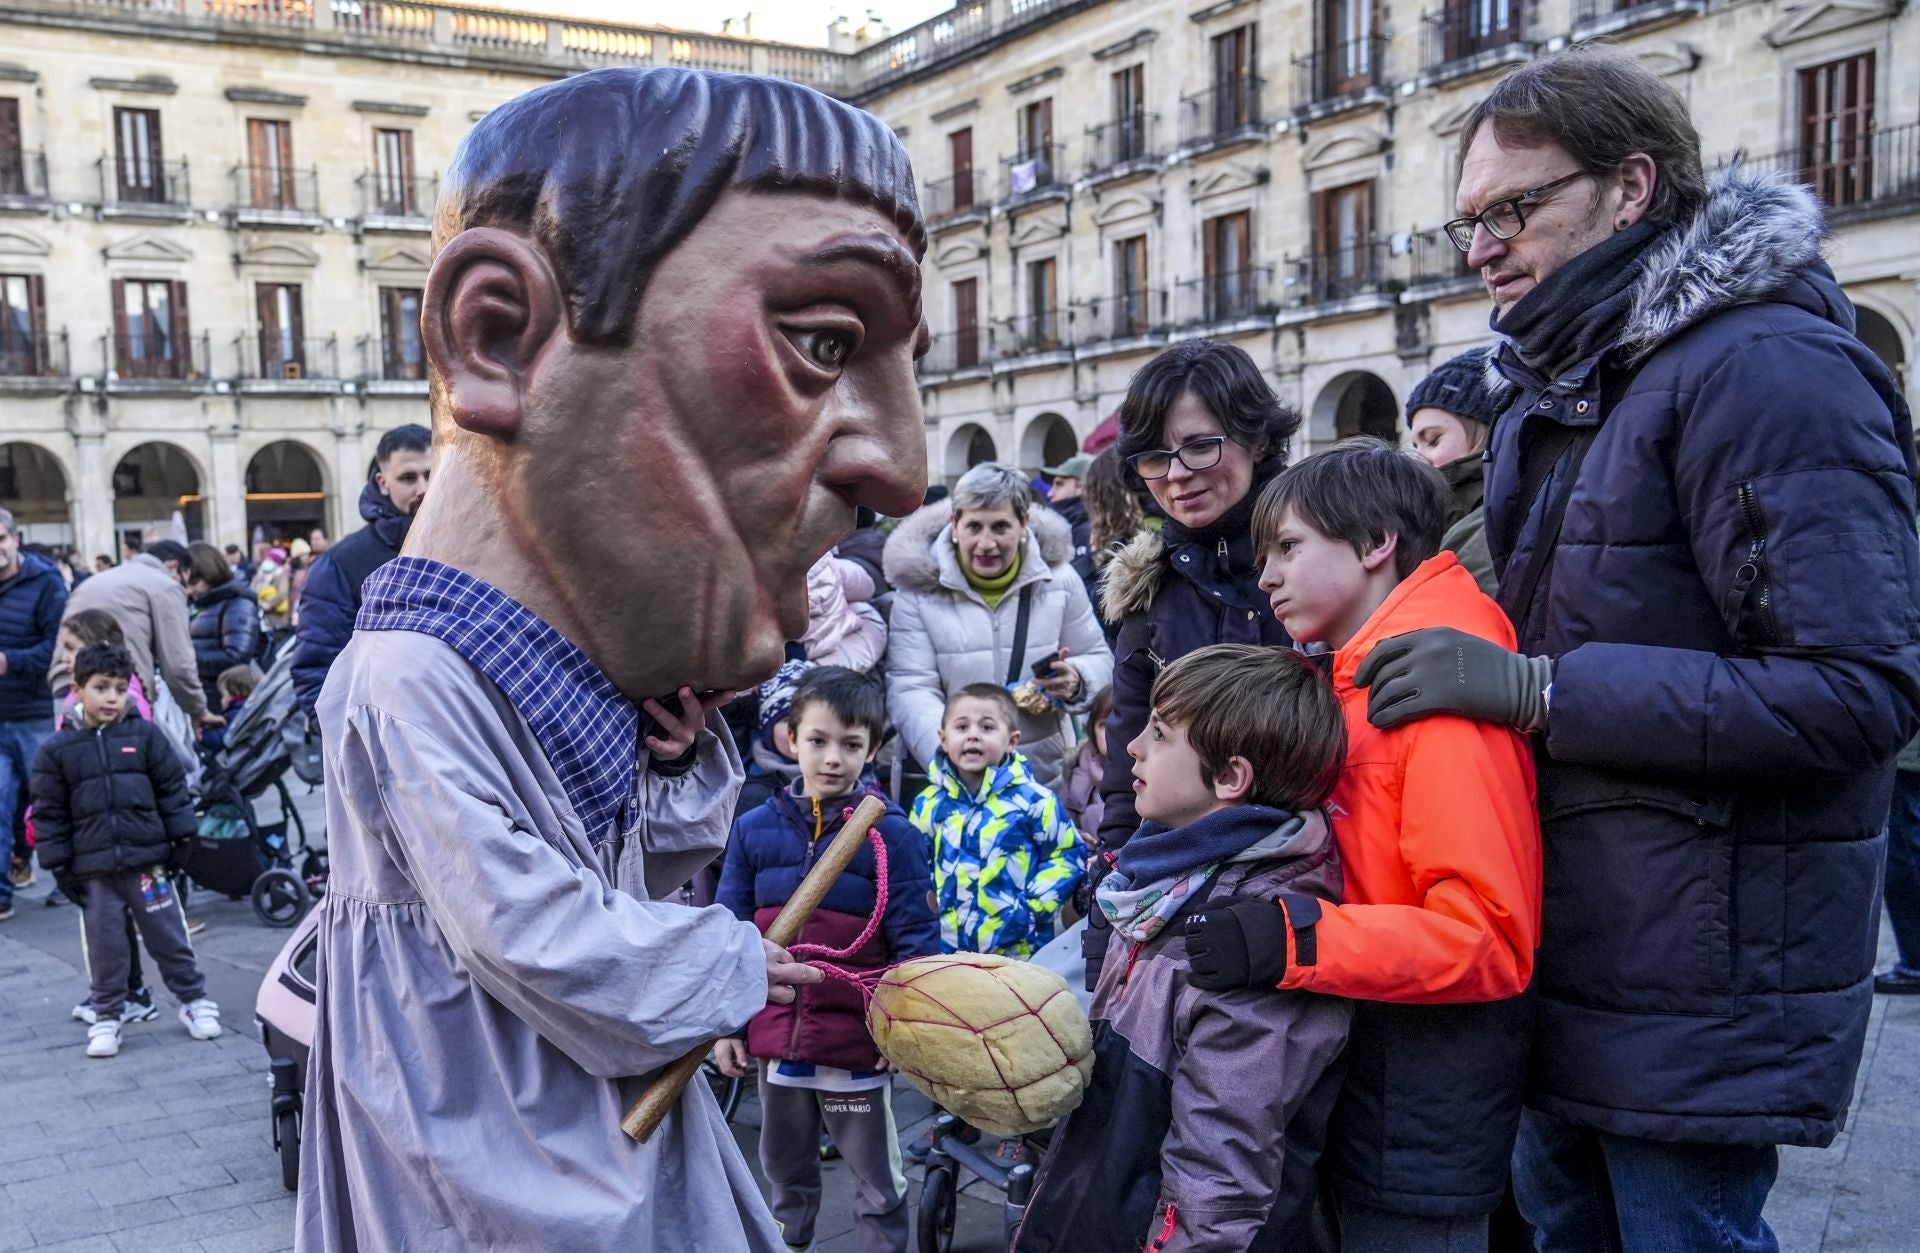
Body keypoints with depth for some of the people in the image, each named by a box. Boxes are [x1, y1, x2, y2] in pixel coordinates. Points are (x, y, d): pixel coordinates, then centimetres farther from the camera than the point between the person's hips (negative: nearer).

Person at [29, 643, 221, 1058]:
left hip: (149, 860, 0)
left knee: (169, 935, 7)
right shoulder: (57, 750, 0)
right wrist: (59, 865, 1)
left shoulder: (146, 736, 0)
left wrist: (180, 838, 2)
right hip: (93, 870, 0)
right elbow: (49, 813, 3)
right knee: (105, 944, 7)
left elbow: (172, 790, 5)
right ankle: (107, 1015, 20)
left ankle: (193, 999, 20)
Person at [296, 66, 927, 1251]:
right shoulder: (411, 683, -26)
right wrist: (732, 967, -11)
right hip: (502, 1149, -8)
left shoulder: (608, 665, 0)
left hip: (620, 1105, 8)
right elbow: (535, 940, -25)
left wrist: (681, 755, -11)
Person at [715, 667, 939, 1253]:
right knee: (784, 1172, 22)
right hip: (775, 1037, 4)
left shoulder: (891, 834, -9)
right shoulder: (754, 829, 0)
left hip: (857, 1042, -3)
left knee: (877, 1181, 12)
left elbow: (915, 941, -8)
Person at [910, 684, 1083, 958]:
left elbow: (1067, 856, -1)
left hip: (1021, 951, -3)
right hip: (944, 950, 3)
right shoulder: (928, 804, 4)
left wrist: (1034, 909, -10)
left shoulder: (1034, 800, -7)